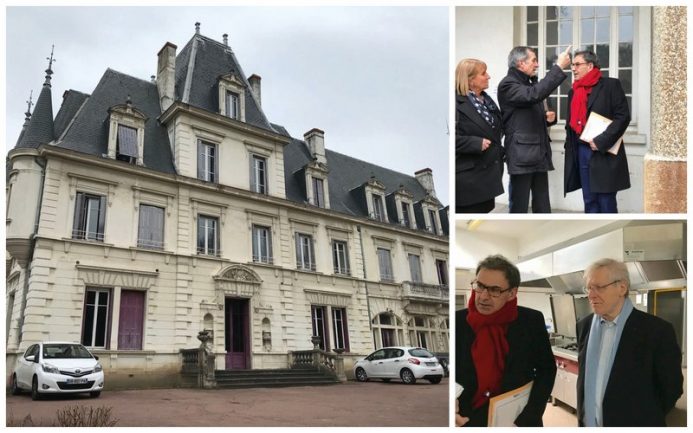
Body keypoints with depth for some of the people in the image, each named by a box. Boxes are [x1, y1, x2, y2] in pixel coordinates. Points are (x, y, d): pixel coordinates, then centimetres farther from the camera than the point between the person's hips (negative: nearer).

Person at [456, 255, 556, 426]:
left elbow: (546, 370, -3)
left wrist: (525, 421, -14)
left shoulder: (531, 321, -9)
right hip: (467, 421, 0)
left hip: (517, 420, 0)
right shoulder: (457, 321, -9)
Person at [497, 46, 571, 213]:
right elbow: (534, 95, -28)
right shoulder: (507, 85, -9)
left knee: (543, 206, 11)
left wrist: (548, 118, 7)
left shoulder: (530, 84, 20)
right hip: (521, 155, -9)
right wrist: (559, 67, -23)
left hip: (540, 154, 9)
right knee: (519, 207, -2)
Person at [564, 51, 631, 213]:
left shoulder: (611, 85, -4)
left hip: (605, 154, -6)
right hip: (581, 152, 6)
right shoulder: (573, 92, 15)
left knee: (607, 203, -2)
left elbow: (623, 116, -11)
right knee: (590, 202, 9)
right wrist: (570, 147, 7)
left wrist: (601, 141, -18)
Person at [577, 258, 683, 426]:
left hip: (632, 425, -4)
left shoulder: (657, 330, -14)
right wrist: (582, 415, 7)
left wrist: (645, 418, -1)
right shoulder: (584, 326, 0)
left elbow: (671, 387, -6)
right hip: (587, 423, 4)